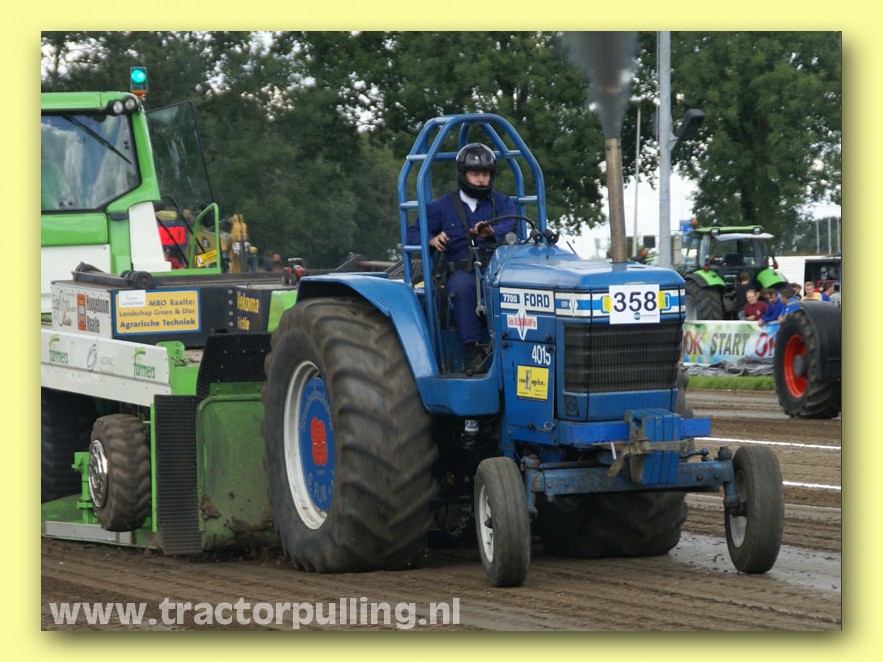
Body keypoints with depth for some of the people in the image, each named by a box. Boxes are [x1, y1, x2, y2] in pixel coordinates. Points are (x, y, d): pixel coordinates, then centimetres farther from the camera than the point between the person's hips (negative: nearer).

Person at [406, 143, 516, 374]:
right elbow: (413, 234, 10)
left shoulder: (502, 203, 16)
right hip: (461, 270, 0)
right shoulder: (442, 206, 17)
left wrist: (492, 232, -31)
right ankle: (474, 349, -37)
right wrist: (431, 240, -15)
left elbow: (509, 226, -6)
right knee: (463, 286, -38)